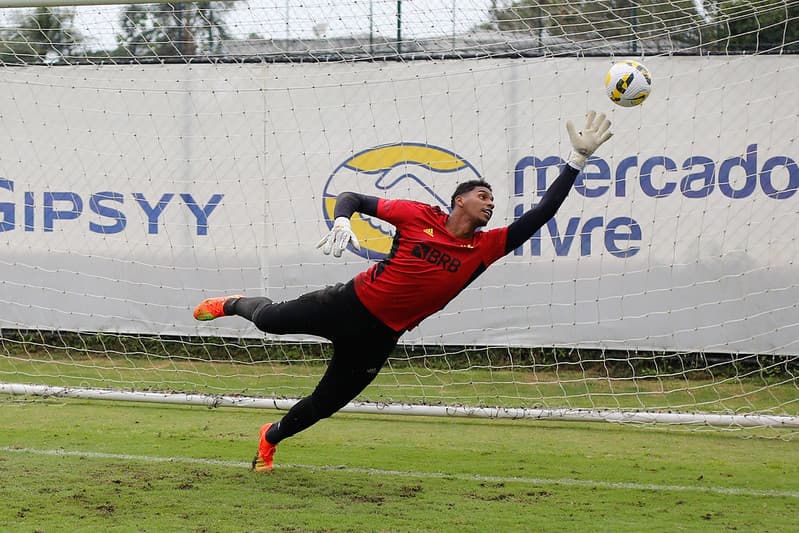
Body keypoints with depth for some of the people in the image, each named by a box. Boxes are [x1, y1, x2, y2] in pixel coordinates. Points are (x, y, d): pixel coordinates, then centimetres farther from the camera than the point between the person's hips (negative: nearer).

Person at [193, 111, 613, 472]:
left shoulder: (485, 248, -3)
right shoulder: (419, 216, -9)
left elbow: (540, 215, -8)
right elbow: (353, 198, -3)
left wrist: (578, 159, -14)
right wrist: (341, 221, -26)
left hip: (379, 337, 3)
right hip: (351, 303, -3)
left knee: (324, 404, 10)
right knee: (271, 319, 4)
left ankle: (270, 439, 39)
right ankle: (234, 305, 42)